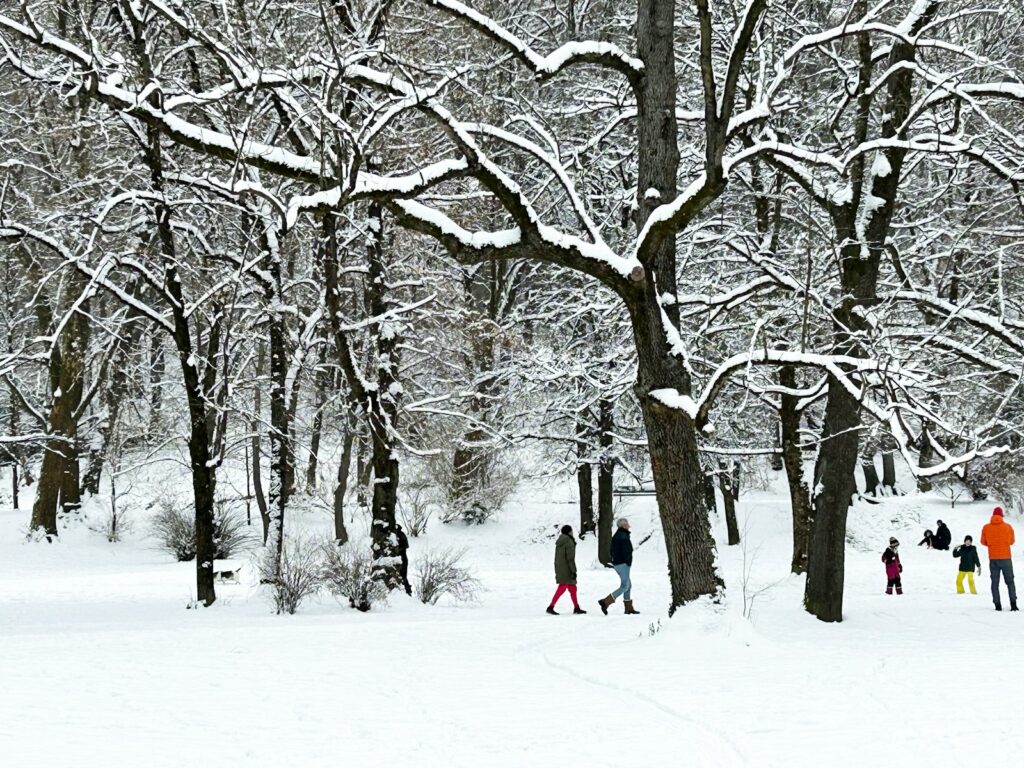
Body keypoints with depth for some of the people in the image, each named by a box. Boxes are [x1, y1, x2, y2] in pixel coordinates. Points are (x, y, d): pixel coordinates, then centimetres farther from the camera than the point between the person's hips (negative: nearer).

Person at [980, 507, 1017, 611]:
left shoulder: (986, 528, -3)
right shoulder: (1008, 527, -5)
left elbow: (983, 542, 7)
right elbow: (1011, 541, 6)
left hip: (993, 558, 1)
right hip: (1006, 558, -1)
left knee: (995, 582, 7)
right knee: (1010, 581, 7)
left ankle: (997, 605, -1)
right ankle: (1013, 604, -4)